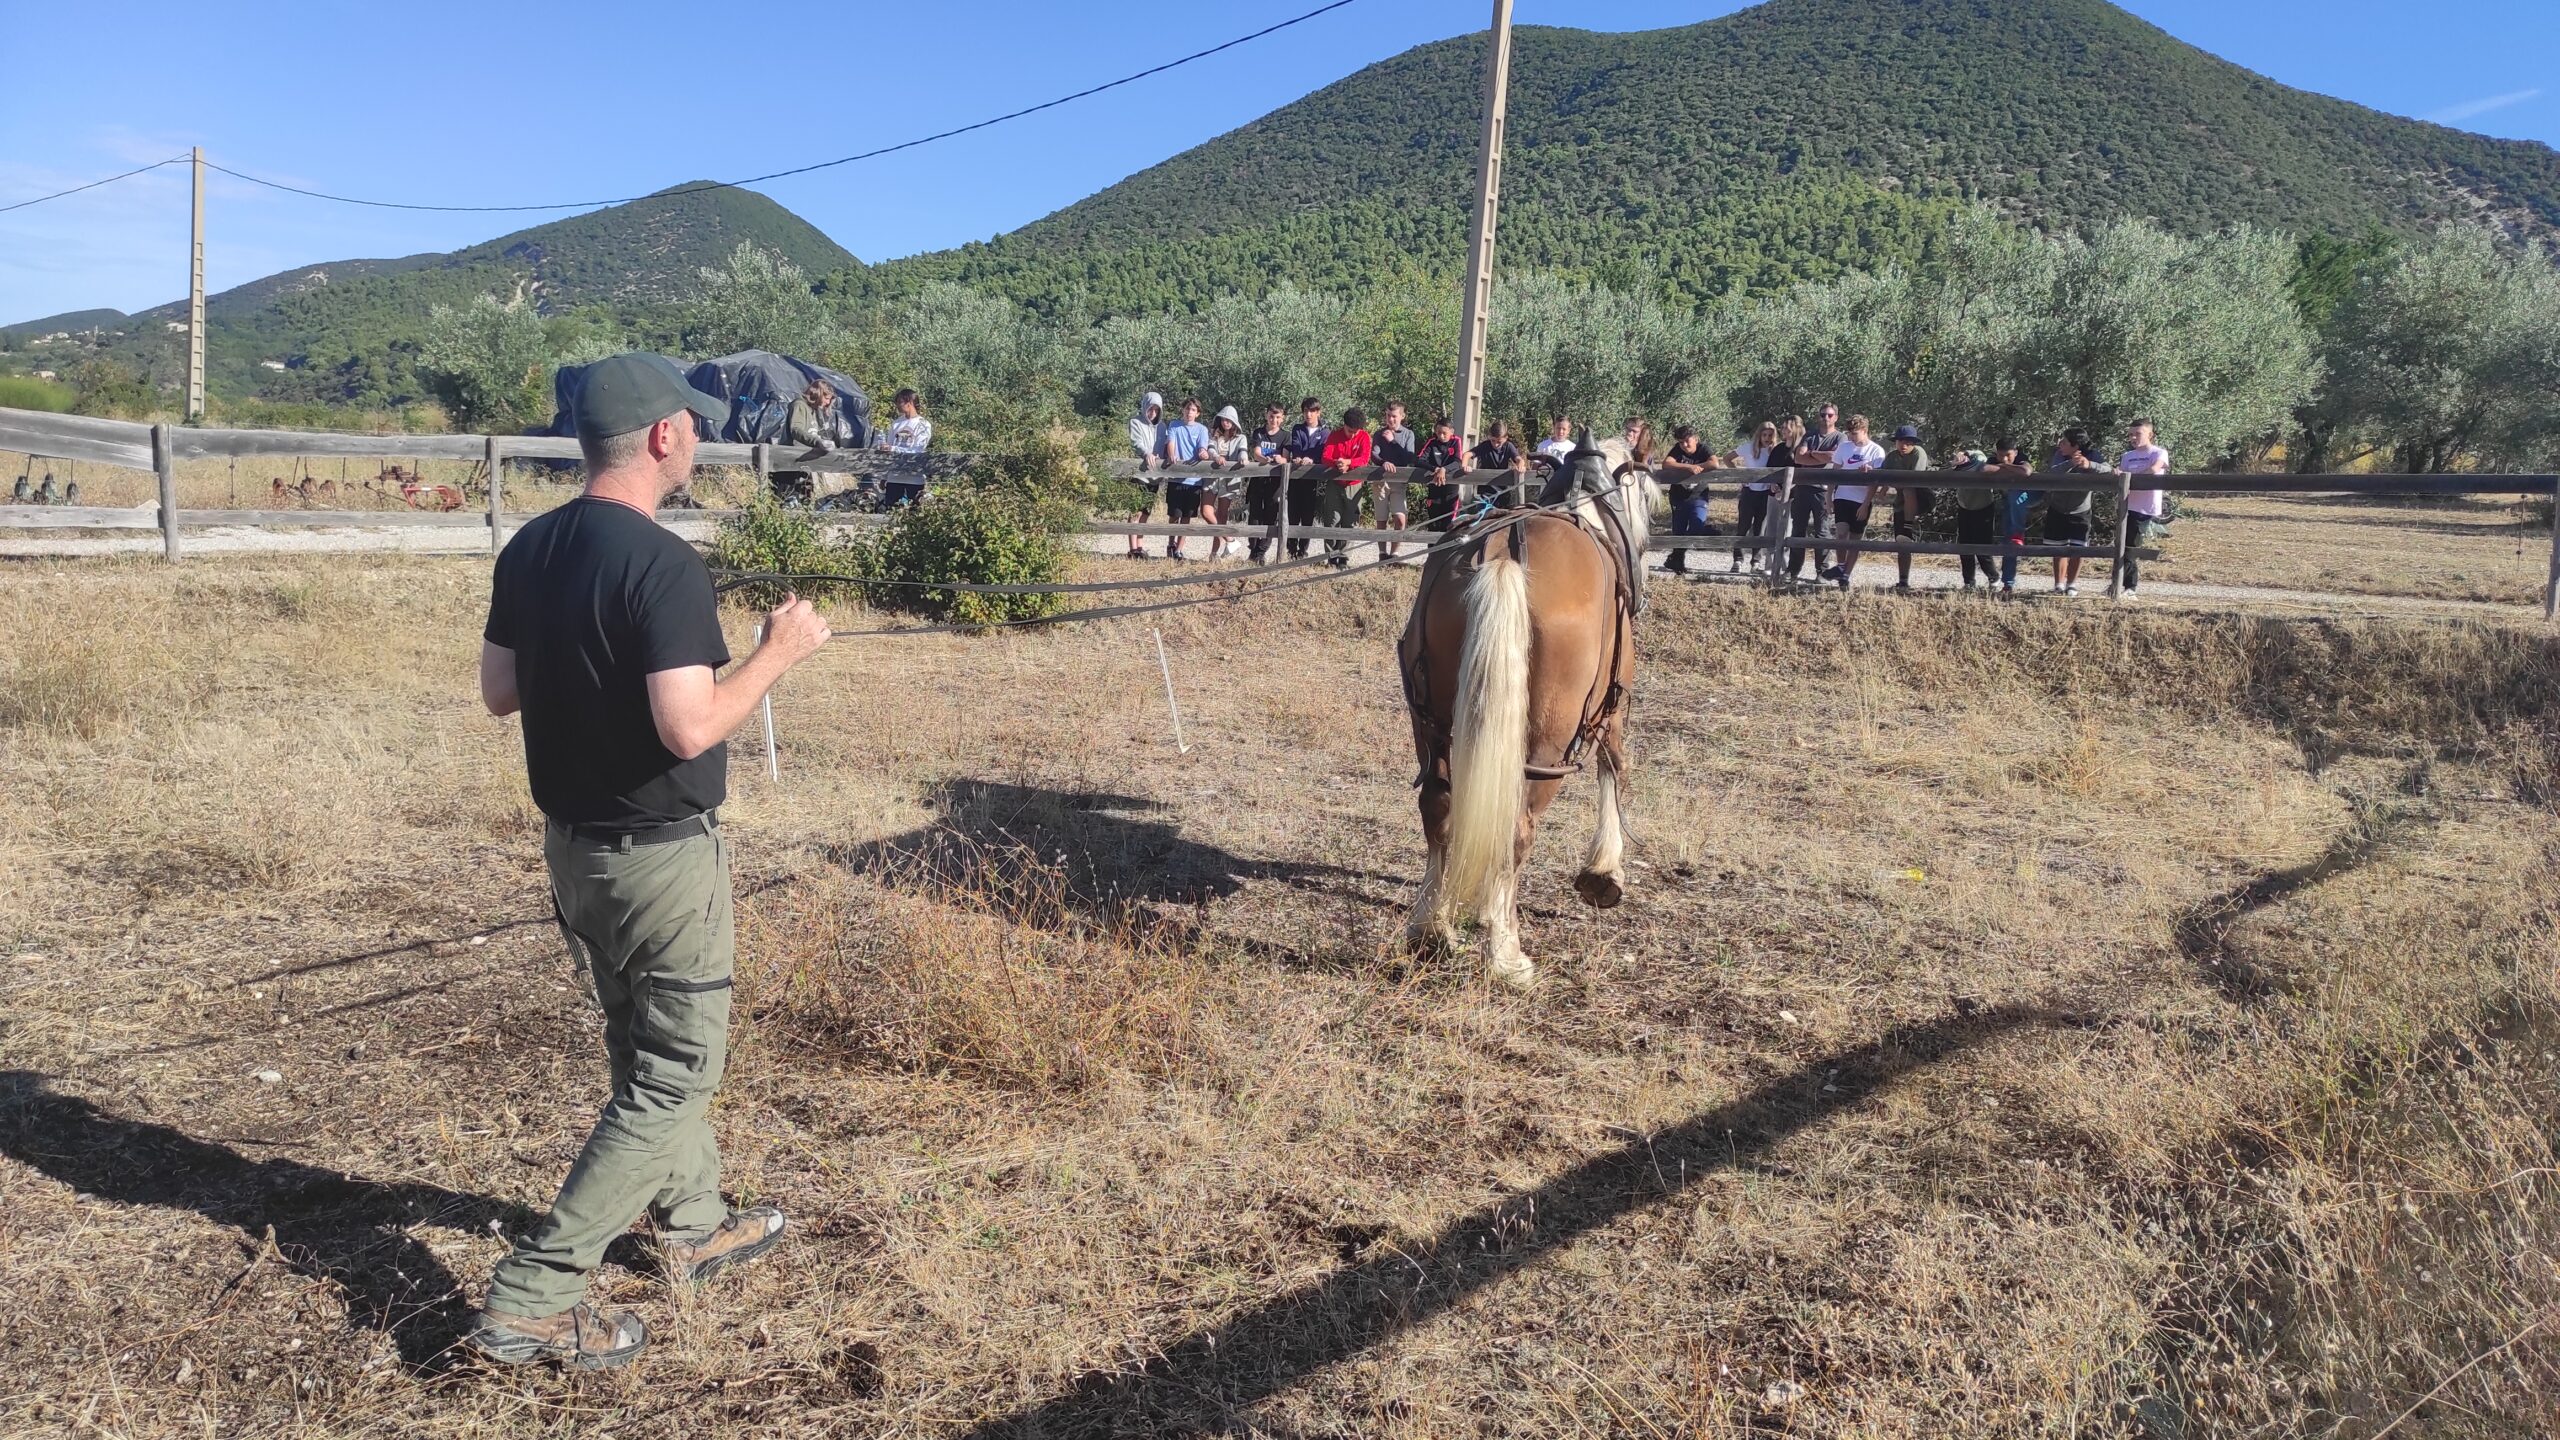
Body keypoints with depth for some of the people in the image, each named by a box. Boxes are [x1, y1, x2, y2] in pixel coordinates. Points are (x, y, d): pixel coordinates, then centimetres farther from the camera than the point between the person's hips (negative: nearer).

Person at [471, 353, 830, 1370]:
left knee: (645, 1046, 23)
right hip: (661, 856, -9)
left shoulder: (530, 550, 2)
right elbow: (690, 728, -28)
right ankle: (532, 1300, 5)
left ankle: (693, 1227, 41)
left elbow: (498, 691, 10)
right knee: (674, 1073, 4)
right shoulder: (662, 565, -23)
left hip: (571, 845, 9)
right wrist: (779, 653, -15)